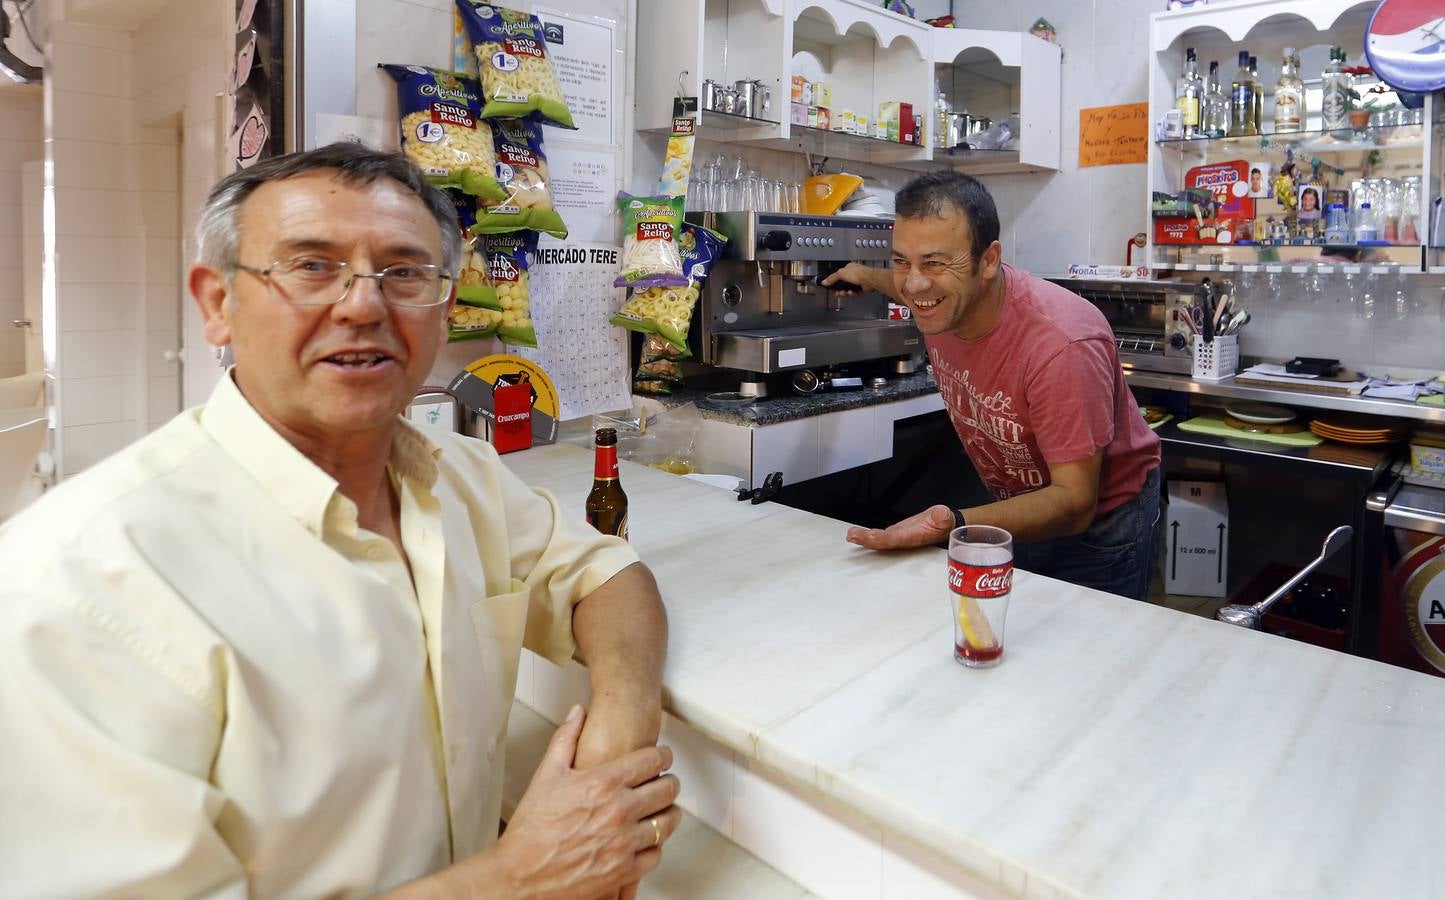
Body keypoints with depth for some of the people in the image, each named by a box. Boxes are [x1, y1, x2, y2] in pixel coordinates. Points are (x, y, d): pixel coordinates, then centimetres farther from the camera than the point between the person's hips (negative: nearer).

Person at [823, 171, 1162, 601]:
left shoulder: (1062, 344, -37)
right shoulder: (944, 296, -16)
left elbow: (1074, 503, -34)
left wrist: (953, 525, -48)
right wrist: (868, 276, 18)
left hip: (1099, 524, -6)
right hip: (1018, 508, 6)